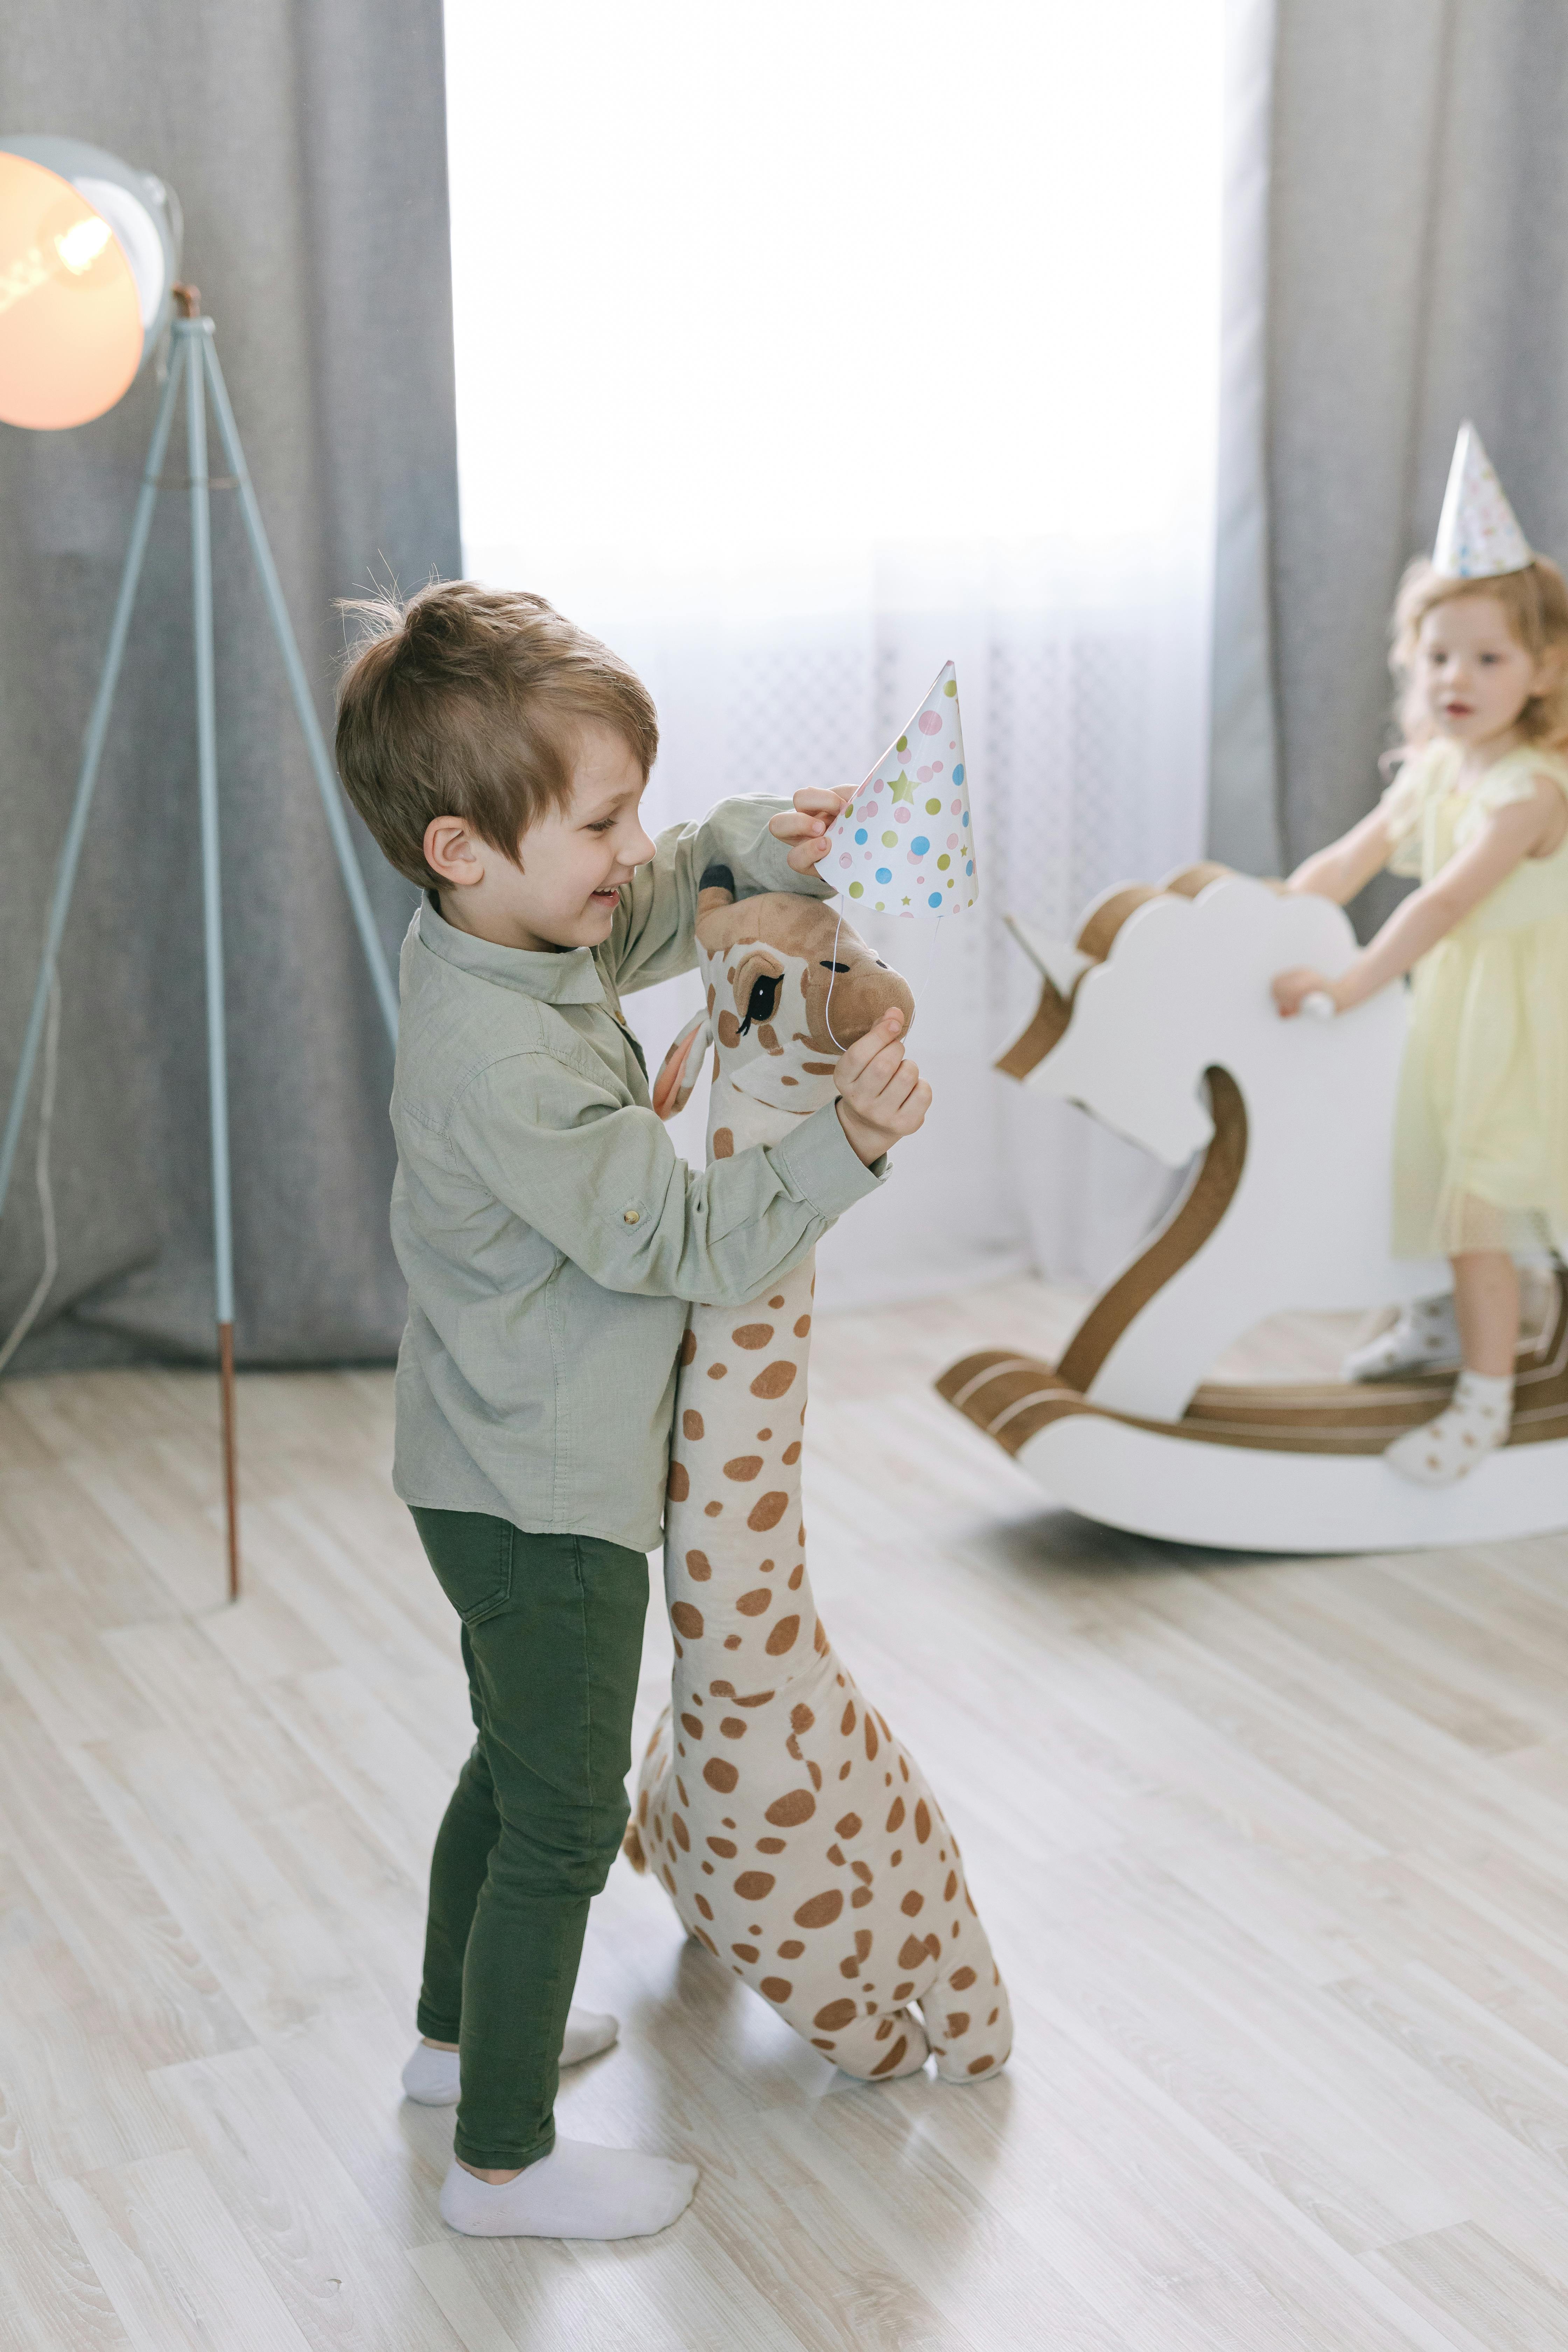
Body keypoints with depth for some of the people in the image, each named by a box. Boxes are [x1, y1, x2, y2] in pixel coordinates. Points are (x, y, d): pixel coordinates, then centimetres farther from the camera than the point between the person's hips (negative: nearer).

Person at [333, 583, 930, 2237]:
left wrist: (746, 849, 2)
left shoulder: (493, 939, -2)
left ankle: (463, 2033, 46)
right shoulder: (511, 1065, -32)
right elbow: (688, 1244, -25)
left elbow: (637, 918, 19)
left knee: (517, 1765, 27)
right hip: (544, 1496, -10)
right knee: (564, 1820, 5)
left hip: (502, 1471, 10)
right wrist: (842, 1143, -34)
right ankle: (503, 2160, 21)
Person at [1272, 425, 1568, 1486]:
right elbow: (1346, 861, 8)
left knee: (1474, 1196, -6)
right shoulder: (1432, 770, 3)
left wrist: (1351, 985, -38)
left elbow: (1448, 900, -34)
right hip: (1445, 1000, 8)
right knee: (1424, 1164, 19)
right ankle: (1437, 1317, 43)